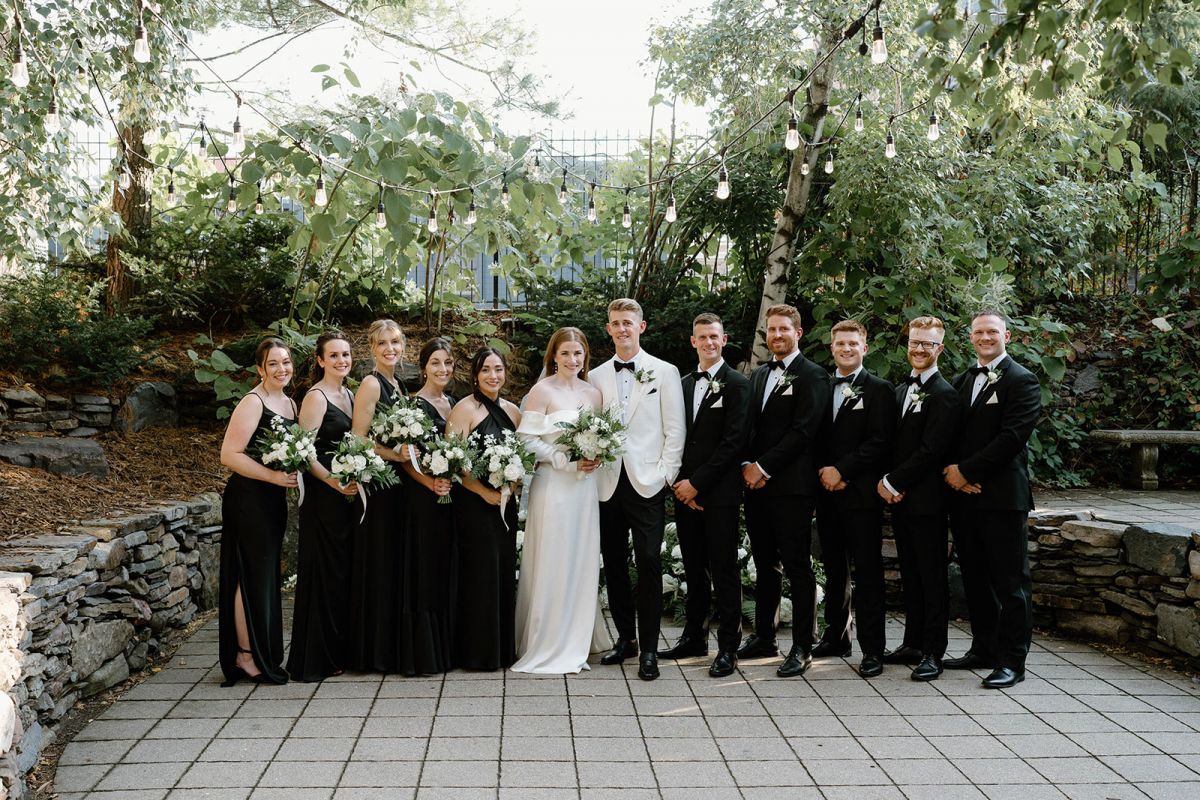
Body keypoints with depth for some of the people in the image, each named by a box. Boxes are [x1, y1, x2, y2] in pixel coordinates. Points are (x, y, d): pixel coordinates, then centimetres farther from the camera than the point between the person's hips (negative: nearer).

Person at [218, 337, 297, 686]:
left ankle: (265, 654, 22)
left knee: (267, 575, 13)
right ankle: (246, 657, 7)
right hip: (248, 498, -8)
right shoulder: (253, 403, -13)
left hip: (274, 499, 8)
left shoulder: (289, 402, 13)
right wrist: (273, 476, -22)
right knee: (252, 575, -3)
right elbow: (229, 455, -19)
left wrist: (296, 474, 6)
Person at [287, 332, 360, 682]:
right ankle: (316, 659, 7)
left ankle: (339, 650, 24)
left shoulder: (348, 395, 13)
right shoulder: (316, 397, -11)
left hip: (348, 494, 8)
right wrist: (333, 481, -24)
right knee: (325, 571, -3)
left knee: (345, 571, 13)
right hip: (323, 495, -8)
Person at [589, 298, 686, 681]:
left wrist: (666, 475, -7)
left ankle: (649, 649, 2)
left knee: (648, 564, -5)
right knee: (613, 564, 8)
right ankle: (625, 636, 23)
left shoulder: (664, 372, 3)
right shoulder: (597, 376, 12)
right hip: (608, 485, 4)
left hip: (647, 484, -3)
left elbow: (674, 431, 0)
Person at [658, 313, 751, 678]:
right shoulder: (683, 384, 14)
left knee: (723, 570, -1)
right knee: (694, 569, 13)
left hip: (719, 493, -6)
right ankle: (694, 637, 23)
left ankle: (728, 647, 6)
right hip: (686, 492, 6)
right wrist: (680, 483, 0)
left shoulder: (737, 384, -5)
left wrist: (696, 483, -13)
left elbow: (732, 442, -12)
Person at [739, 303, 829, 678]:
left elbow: (803, 431, -13)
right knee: (765, 565, 13)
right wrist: (748, 465, 1)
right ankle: (764, 637, 22)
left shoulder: (812, 376, -5)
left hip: (791, 485, -7)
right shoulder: (759, 375, 18)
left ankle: (801, 647, 3)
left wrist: (764, 467, -14)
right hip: (756, 483, 7)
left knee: (797, 567, -3)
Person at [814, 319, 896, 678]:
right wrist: (825, 473, -3)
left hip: (861, 494, -5)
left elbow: (880, 442, -10)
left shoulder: (879, 390, -2)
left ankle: (872, 649, 1)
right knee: (834, 569, 13)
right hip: (827, 493, 5)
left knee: (867, 572, -3)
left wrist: (842, 470, -14)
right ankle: (836, 636, 23)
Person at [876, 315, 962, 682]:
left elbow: (930, 451, -18)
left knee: (932, 576, -1)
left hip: (926, 500, -8)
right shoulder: (900, 390, 16)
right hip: (900, 499, 8)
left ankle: (933, 652, 5)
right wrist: (887, 483, 0)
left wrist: (893, 482, -14)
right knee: (910, 574, 14)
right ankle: (913, 643, 23)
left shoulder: (944, 395, -10)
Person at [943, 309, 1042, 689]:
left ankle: (1011, 661, 4)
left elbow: (1012, 437, -14)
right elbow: (951, 434, 14)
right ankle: (984, 649, 24)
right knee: (975, 579, 13)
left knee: (1010, 582, -1)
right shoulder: (961, 382, 17)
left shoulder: (1021, 381, -4)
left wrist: (966, 470, -14)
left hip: (1002, 497, -7)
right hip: (964, 495, 7)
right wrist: (955, 473, -4)